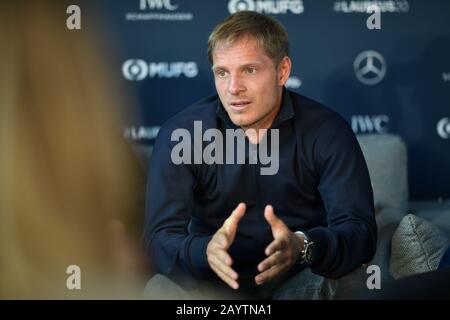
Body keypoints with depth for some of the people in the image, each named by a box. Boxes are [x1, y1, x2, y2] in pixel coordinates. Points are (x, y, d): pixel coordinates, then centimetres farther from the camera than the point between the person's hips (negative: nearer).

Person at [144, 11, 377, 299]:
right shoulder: (180, 133, -7)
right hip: (214, 285, 1)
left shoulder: (327, 132, -8)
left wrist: (302, 247, -39)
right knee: (160, 289, -28)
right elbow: (161, 240, -15)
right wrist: (206, 251, -38)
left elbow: (360, 232, -16)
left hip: (298, 280, -1)